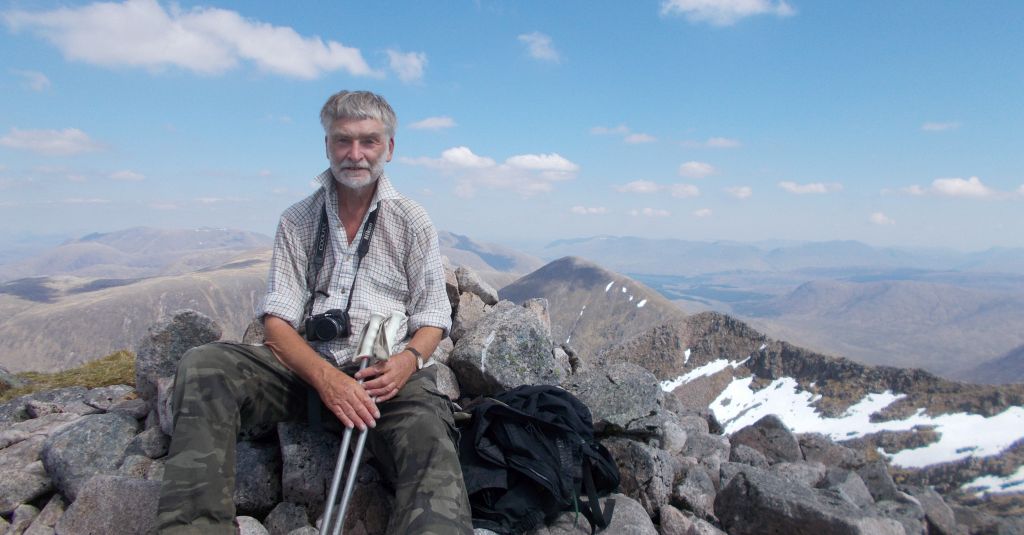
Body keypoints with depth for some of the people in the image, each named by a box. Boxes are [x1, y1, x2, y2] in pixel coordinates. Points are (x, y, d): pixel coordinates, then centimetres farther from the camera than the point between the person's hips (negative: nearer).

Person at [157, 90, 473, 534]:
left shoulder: (413, 222, 8)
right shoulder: (297, 221, 10)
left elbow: (432, 319, 6)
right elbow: (277, 320, 2)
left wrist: (409, 360, -19)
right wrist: (325, 377, -19)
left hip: (386, 370, -2)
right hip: (304, 365, 3)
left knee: (430, 443, -36)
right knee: (203, 365, -24)